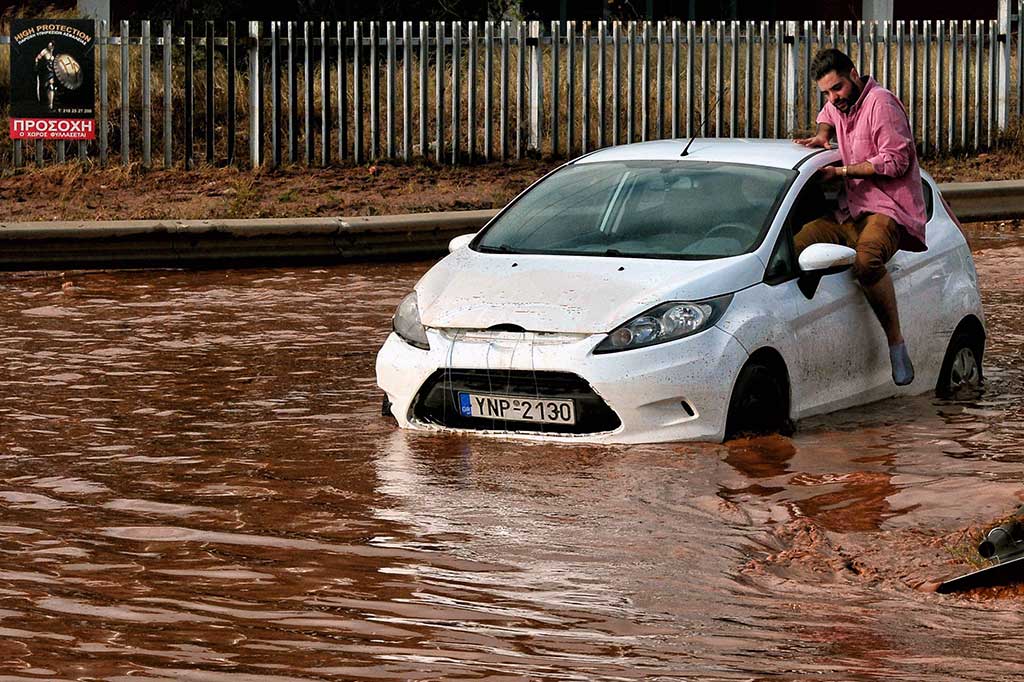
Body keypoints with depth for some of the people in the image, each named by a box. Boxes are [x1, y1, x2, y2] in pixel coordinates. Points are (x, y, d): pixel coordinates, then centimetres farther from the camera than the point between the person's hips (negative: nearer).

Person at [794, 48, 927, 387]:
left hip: (889, 209, -8)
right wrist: (823, 134, 21)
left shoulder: (880, 102, -10)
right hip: (852, 212, 8)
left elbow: (895, 161, -16)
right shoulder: (840, 105, 18)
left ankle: (897, 343, -28)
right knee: (798, 244, -17)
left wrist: (840, 172, -14)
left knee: (866, 260, -38)